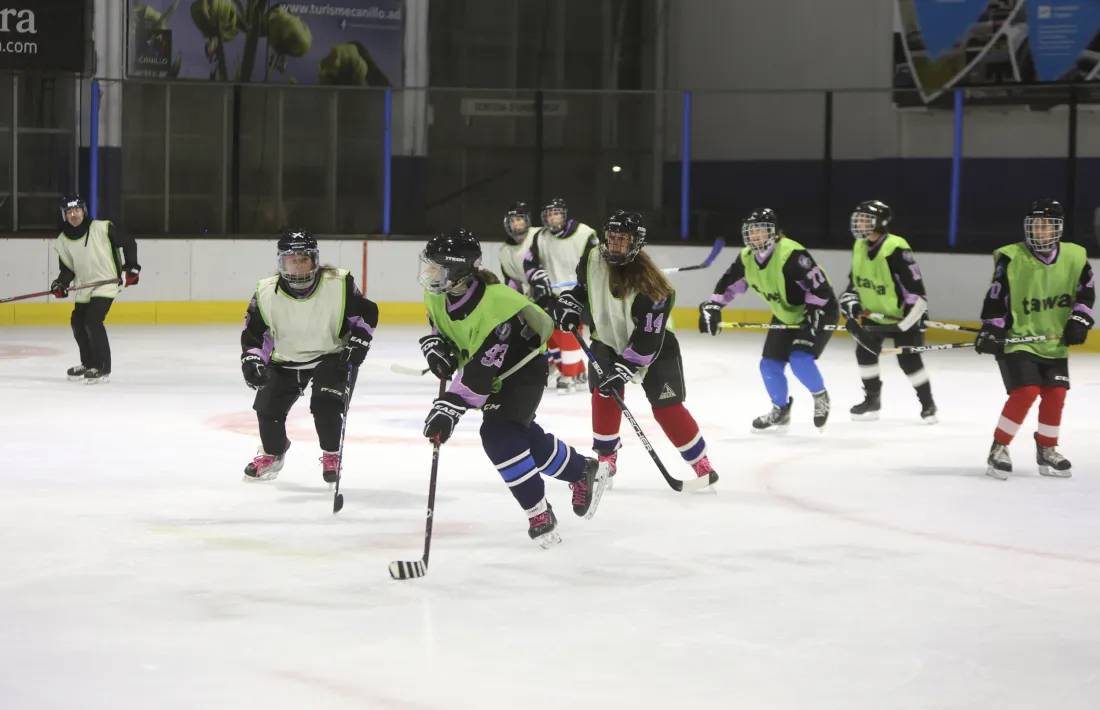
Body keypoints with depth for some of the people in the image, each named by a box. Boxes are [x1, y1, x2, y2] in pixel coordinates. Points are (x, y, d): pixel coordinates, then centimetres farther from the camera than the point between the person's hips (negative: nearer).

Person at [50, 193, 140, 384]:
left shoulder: (102, 228, -15)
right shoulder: (63, 241, 0)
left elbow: (128, 243, -6)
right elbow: (67, 268, 8)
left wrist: (131, 267, -10)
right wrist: (61, 284, -9)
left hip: (107, 283, -7)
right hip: (84, 288, 7)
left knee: (93, 321, -20)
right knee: (77, 322, 12)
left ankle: (103, 369, -15)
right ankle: (88, 364, 33)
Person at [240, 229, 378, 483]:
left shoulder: (339, 284, -19)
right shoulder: (266, 293, -15)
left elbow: (367, 313, -6)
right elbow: (253, 334, -4)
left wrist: (358, 342, -18)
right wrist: (252, 360, -19)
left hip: (332, 355, -2)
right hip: (286, 360, 2)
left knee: (326, 405, -23)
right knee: (268, 407, -6)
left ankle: (331, 456, 3)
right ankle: (272, 453, 26)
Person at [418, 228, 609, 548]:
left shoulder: (496, 306, -39)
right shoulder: (437, 295, -16)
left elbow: (480, 372, -39)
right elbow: (437, 327, 8)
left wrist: (449, 408, -42)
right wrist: (435, 347, -14)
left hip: (522, 366, -8)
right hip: (479, 361, 8)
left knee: (499, 435, -21)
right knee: (523, 435, 14)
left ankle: (539, 515, -8)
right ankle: (585, 472, 37)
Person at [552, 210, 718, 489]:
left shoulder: (649, 284, -33)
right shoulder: (593, 257, -16)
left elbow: (647, 339, -31)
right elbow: (582, 285, 10)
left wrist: (624, 369, -33)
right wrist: (569, 304, -6)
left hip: (654, 343, -5)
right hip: (608, 338, 5)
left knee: (667, 407, -8)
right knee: (604, 394, -11)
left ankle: (701, 462, 6)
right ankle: (606, 456, 6)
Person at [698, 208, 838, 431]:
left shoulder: (790, 254, -31)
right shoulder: (746, 258, -7)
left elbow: (819, 285, -29)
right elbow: (729, 283, 6)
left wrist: (813, 312, -32)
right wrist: (712, 306, -6)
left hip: (818, 310, -8)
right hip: (785, 314, 8)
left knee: (800, 360, -24)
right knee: (769, 365, 4)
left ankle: (821, 398, 4)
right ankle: (780, 411, 28)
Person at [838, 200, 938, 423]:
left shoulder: (895, 250, -29)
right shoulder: (859, 247, -4)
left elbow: (916, 289, -28)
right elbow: (855, 281, 10)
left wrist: (910, 322, -30)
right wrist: (851, 303, -4)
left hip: (902, 313, -7)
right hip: (874, 312, 7)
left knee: (909, 358, -9)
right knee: (865, 350, 1)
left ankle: (927, 403, 8)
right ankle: (872, 399, 17)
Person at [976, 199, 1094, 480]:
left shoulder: (1074, 257, -3)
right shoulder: (1011, 258, -14)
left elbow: (1086, 292, 9)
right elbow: (996, 299, -12)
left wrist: (1080, 320, -3)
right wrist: (991, 331, -20)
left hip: (1054, 343, 5)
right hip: (1018, 340, -5)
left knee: (1055, 394, 4)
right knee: (1026, 392, -18)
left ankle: (1046, 450, 23)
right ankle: (998, 449, -6)